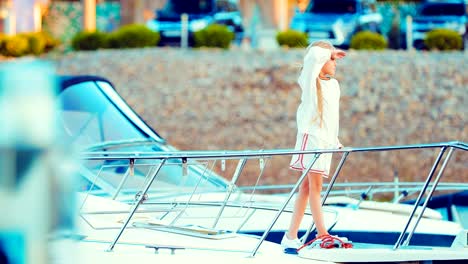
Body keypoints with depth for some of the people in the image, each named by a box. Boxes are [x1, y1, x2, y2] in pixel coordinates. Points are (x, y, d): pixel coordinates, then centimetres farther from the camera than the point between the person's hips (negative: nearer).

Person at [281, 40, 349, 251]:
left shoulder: (334, 84, 17)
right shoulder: (310, 81, -5)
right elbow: (314, 54, -23)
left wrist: (336, 141, 20)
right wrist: (330, 52, -5)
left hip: (326, 140, 7)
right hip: (311, 136, -7)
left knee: (307, 188, 5)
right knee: (315, 186, -9)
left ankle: (291, 236, 6)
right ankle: (322, 234, -11)